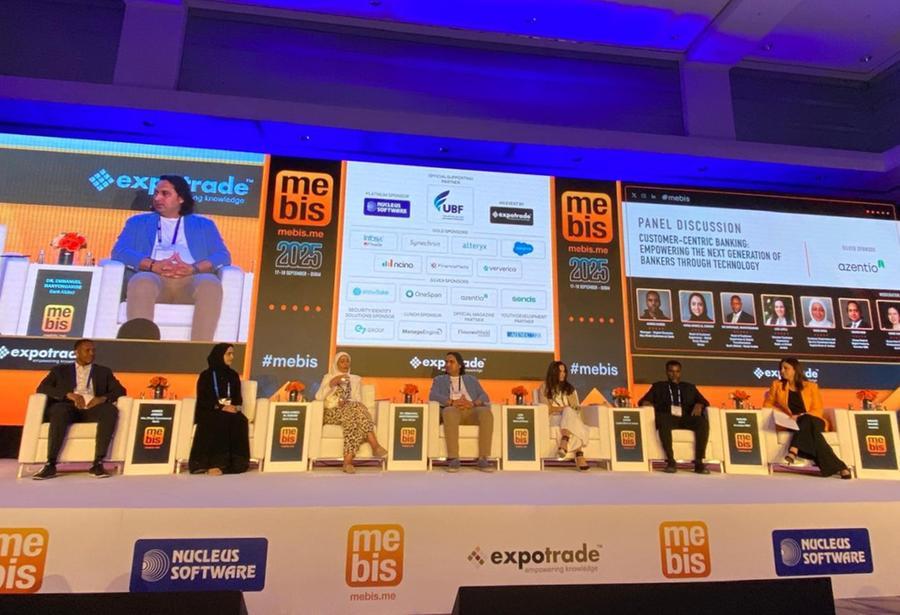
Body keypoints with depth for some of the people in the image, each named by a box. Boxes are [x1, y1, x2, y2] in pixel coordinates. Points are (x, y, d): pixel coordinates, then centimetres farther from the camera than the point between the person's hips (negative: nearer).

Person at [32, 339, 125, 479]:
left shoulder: (104, 371, 24)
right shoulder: (60, 370, 22)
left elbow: (120, 390, 12)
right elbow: (42, 388, 6)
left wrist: (103, 398, -11)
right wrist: (69, 394, -11)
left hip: (92, 409, 1)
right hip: (69, 408, 0)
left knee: (111, 410, -33)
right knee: (59, 409, -37)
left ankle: (98, 463, -36)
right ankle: (50, 464, -33)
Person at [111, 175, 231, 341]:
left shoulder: (203, 225, 26)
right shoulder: (138, 222, 28)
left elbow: (223, 256, 9)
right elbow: (119, 252, 10)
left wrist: (194, 268, -13)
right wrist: (153, 265, -11)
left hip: (191, 279, 0)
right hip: (153, 277, 1)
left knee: (211, 284, -37)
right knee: (142, 282, -37)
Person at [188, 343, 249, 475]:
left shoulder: (233, 375, 16)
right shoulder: (206, 375, 4)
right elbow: (202, 400, -5)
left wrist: (235, 407, -11)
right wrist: (221, 407, -19)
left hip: (231, 410, 3)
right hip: (209, 412, -3)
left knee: (240, 421, -31)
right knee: (220, 422, -37)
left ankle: (233, 463, -34)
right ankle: (213, 463, -36)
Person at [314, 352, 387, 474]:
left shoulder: (356, 379, 19)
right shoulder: (328, 377, 14)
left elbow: (358, 400, 8)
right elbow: (318, 397, -1)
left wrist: (347, 402, -12)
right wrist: (332, 383, -10)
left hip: (350, 411, 2)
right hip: (332, 413, -2)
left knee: (356, 407, -36)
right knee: (355, 408, -34)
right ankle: (375, 446, -41)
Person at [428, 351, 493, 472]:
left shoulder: (471, 379, 28)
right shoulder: (439, 380, 25)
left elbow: (484, 397, 13)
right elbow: (433, 396, 4)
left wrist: (472, 403, -11)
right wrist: (452, 402, -14)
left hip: (472, 410, 2)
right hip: (452, 409, -2)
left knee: (486, 412, -33)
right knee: (450, 413, -39)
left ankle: (483, 459, -32)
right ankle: (453, 459, -37)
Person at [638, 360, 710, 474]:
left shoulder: (689, 387, 30)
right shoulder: (658, 386, 24)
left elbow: (703, 401, 19)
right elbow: (643, 400, 14)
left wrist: (698, 405, -5)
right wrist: (648, 404, -10)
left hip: (686, 419, 2)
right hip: (667, 418, -2)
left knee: (703, 422, -31)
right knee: (663, 421, -39)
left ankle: (699, 461, -30)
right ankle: (670, 460, -38)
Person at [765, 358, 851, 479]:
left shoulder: (811, 386, 10)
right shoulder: (777, 385, 13)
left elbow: (817, 410, 3)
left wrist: (801, 416, -16)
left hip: (813, 421, -1)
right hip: (791, 424, 1)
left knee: (806, 420, -37)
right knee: (811, 432, -34)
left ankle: (793, 452, -50)